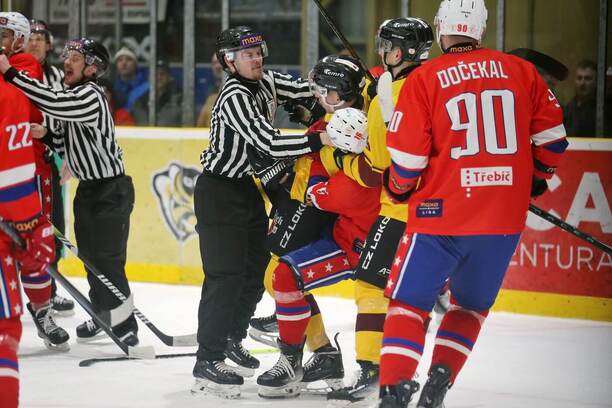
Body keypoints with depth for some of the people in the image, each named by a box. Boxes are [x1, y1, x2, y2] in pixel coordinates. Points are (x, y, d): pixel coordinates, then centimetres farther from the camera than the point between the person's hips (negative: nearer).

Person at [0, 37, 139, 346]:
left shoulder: (91, 96, -19)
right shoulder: (71, 95, 11)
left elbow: (53, 101, -36)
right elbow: (68, 146, 14)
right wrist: (46, 135, -7)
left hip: (110, 190, -9)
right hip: (87, 189, 9)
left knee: (108, 260, -7)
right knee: (90, 256, 15)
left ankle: (125, 325, 0)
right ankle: (103, 314, 29)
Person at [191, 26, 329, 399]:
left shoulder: (265, 82, 3)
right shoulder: (235, 98, -23)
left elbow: (304, 90, 6)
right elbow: (269, 143, -31)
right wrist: (319, 140, -36)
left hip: (248, 189, 9)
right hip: (219, 194, -9)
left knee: (256, 270, 17)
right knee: (226, 277, -12)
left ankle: (231, 339, 37)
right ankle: (208, 362, -10)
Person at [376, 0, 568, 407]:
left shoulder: (424, 79, -5)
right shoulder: (521, 71, 4)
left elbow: (407, 155, -6)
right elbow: (551, 135, 9)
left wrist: (398, 188, 14)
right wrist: (537, 177, 27)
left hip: (442, 212, -3)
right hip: (506, 218, 3)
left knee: (409, 300, 8)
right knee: (471, 304, 21)